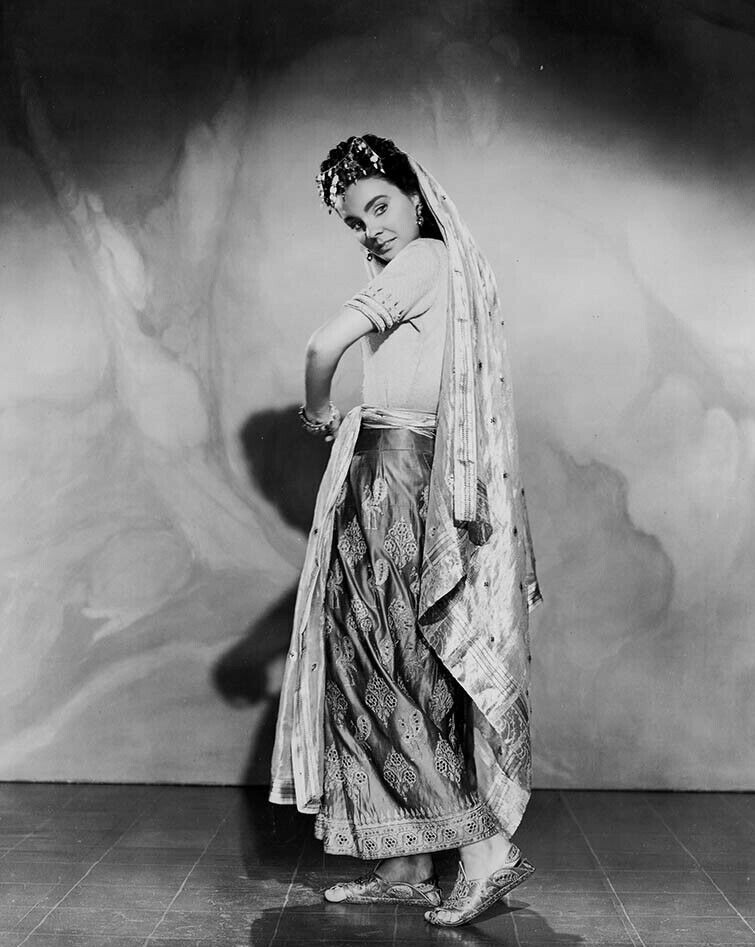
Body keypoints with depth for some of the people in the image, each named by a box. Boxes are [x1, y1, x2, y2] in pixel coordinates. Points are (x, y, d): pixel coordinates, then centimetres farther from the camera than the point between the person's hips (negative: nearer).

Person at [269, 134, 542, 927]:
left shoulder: (424, 259, -9)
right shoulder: (435, 268, 19)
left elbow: (325, 344, -18)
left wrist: (318, 411, -2)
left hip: (398, 474, -9)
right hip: (388, 475, 9)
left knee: (401, 668, -4)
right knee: (391, 669, 9)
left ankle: (488, 845, 3)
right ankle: (406, 864, 15)